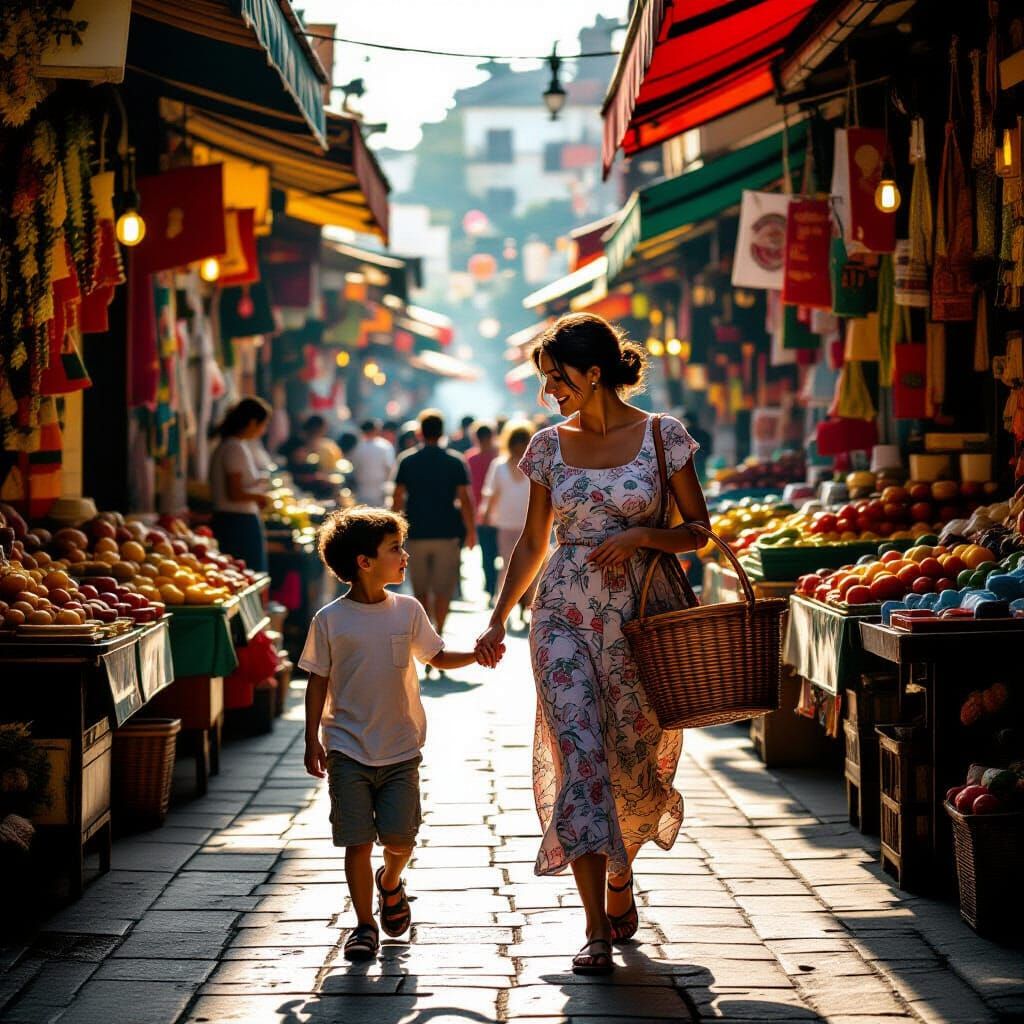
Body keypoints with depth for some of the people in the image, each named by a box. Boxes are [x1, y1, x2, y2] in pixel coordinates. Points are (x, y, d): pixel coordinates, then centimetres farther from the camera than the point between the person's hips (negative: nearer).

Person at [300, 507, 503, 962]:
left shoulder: (407, 610, 3)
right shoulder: (330, 619, -4)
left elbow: (437, 656, 14)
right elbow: (318, 681, 1)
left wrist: (478, 655, -4)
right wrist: (313, 739, -1)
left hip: (400, 749, 2)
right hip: (347, 750, -2)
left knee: (399, 838, -3)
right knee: (357, 840, -2)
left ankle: (390, 882, 31)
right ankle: (364, 924, 13)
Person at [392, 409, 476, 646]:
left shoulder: (406, 461, 1)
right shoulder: (456, 462, -2)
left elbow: (398, 499, 0)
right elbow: (465, 499, -5)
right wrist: (471, 530, 4)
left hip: (416, 533, 1)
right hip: (447, 533, -1)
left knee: (420, 589, 12)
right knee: (443, 588, 4)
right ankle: (438, 632, -5)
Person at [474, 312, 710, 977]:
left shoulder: (663, 436, -2)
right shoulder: (550, 446, 7)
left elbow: (699, 531, 2)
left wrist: (644, 535, -16)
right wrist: (498, 619, 12)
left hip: (640, 618, -1)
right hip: (565, 616, 1)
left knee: (634, 762, 5)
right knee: (578, 758, -11)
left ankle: (620, 882, 35)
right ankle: (598, 932, -10)